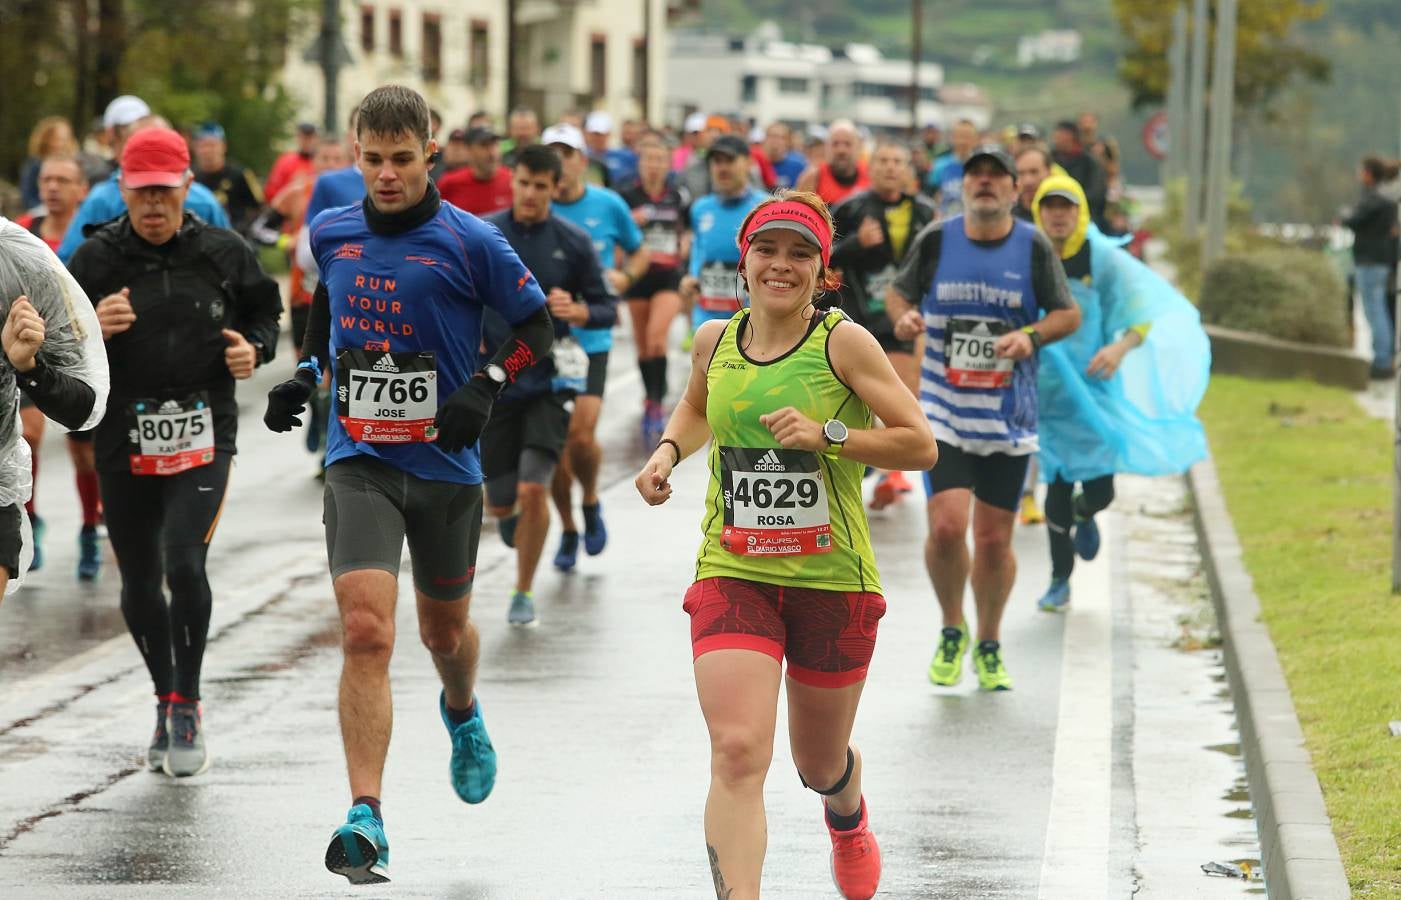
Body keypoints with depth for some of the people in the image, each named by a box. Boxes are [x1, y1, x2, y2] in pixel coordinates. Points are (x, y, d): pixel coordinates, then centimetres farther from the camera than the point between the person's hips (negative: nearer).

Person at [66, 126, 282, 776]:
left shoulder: (223, 253, 2)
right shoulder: (96, 260, 0)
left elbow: (264, 312, 18)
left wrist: (254, 348, -3)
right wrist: (92, 329, -19)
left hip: (203, 437, -1)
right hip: (124, 446, 1)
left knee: (184, 563, -18)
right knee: (140, 584, 9)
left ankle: (187, 706, -2)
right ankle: (167, 700, 31)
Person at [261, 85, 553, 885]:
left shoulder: (471, 242, -8)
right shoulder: (331, 233, 3)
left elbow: (538, 327, 0)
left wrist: (486, 387, -16)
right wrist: (306, 371, 10)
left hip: (445, 465, -1)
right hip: (359, 461, 1)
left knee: (444, 629, 19)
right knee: (366, 632, -16)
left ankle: (464, 714, 56)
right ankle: (366, 821, -20)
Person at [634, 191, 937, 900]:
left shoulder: (843, 343, -9)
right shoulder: (715, 341, 3)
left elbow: (920, 445, -9)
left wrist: (827, 435, -21)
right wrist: (667, 452, 7)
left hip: (833, 578, -1)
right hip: (732, 575, 1)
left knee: (820, 764, 17)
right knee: (738, 752, -20)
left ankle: (848, 818, 54)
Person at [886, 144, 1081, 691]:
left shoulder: (1034, 247, 0)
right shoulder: (936, 240, 0)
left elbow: (1069, 314, 5)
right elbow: (898, 292, 13)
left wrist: (1032, 335, -15)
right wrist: (903, 316, -10)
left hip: (1008, 417, 1)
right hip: (944, 413, -1)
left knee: (994, 539, 4)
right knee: (946, 526, -15)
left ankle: (989, 646, 26)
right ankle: (951, 630, 11)